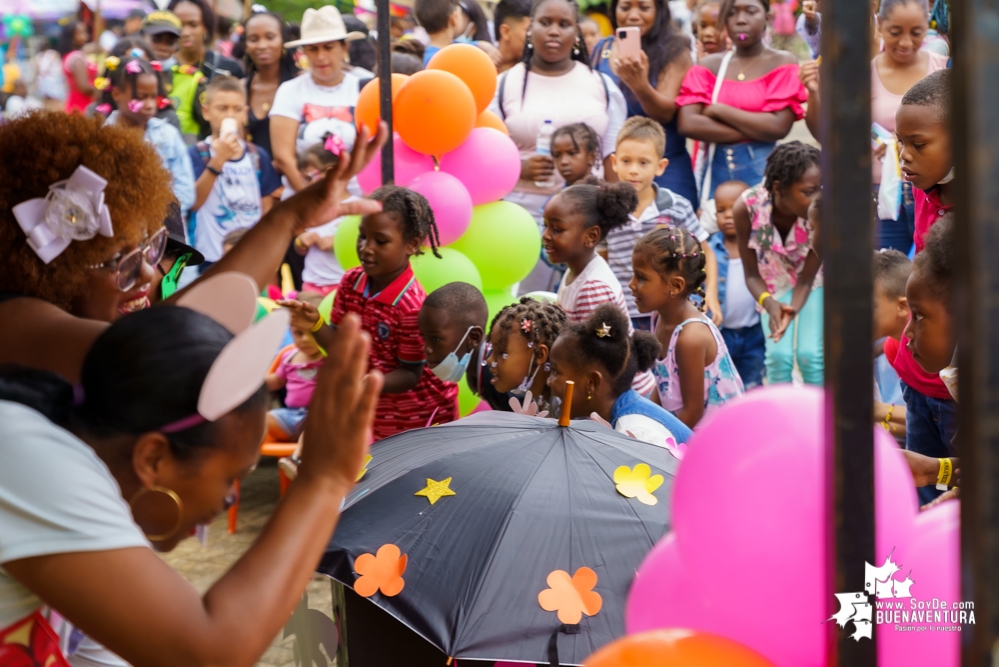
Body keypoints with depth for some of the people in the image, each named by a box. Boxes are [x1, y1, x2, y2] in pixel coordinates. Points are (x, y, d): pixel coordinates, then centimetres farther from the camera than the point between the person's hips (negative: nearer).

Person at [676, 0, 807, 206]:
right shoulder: (708, 66, 8)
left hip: (761, 169, -2)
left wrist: (719, 110, -8)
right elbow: (688, 124, -6)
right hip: (713, 169, 2)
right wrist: (756, 130, -10)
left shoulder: (783, 63, 2)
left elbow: (779, 127, -12)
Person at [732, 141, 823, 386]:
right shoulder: (747, 208, -33)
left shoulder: (821, 213, -36)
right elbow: (752, 274, -19)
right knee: (779, 354, -11)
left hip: (814, 278, -1)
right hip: (774, 281, 1)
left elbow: (806, 279, -24)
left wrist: (792, 310, -43)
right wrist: (769, 303, -40)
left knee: (809, 354, -12)